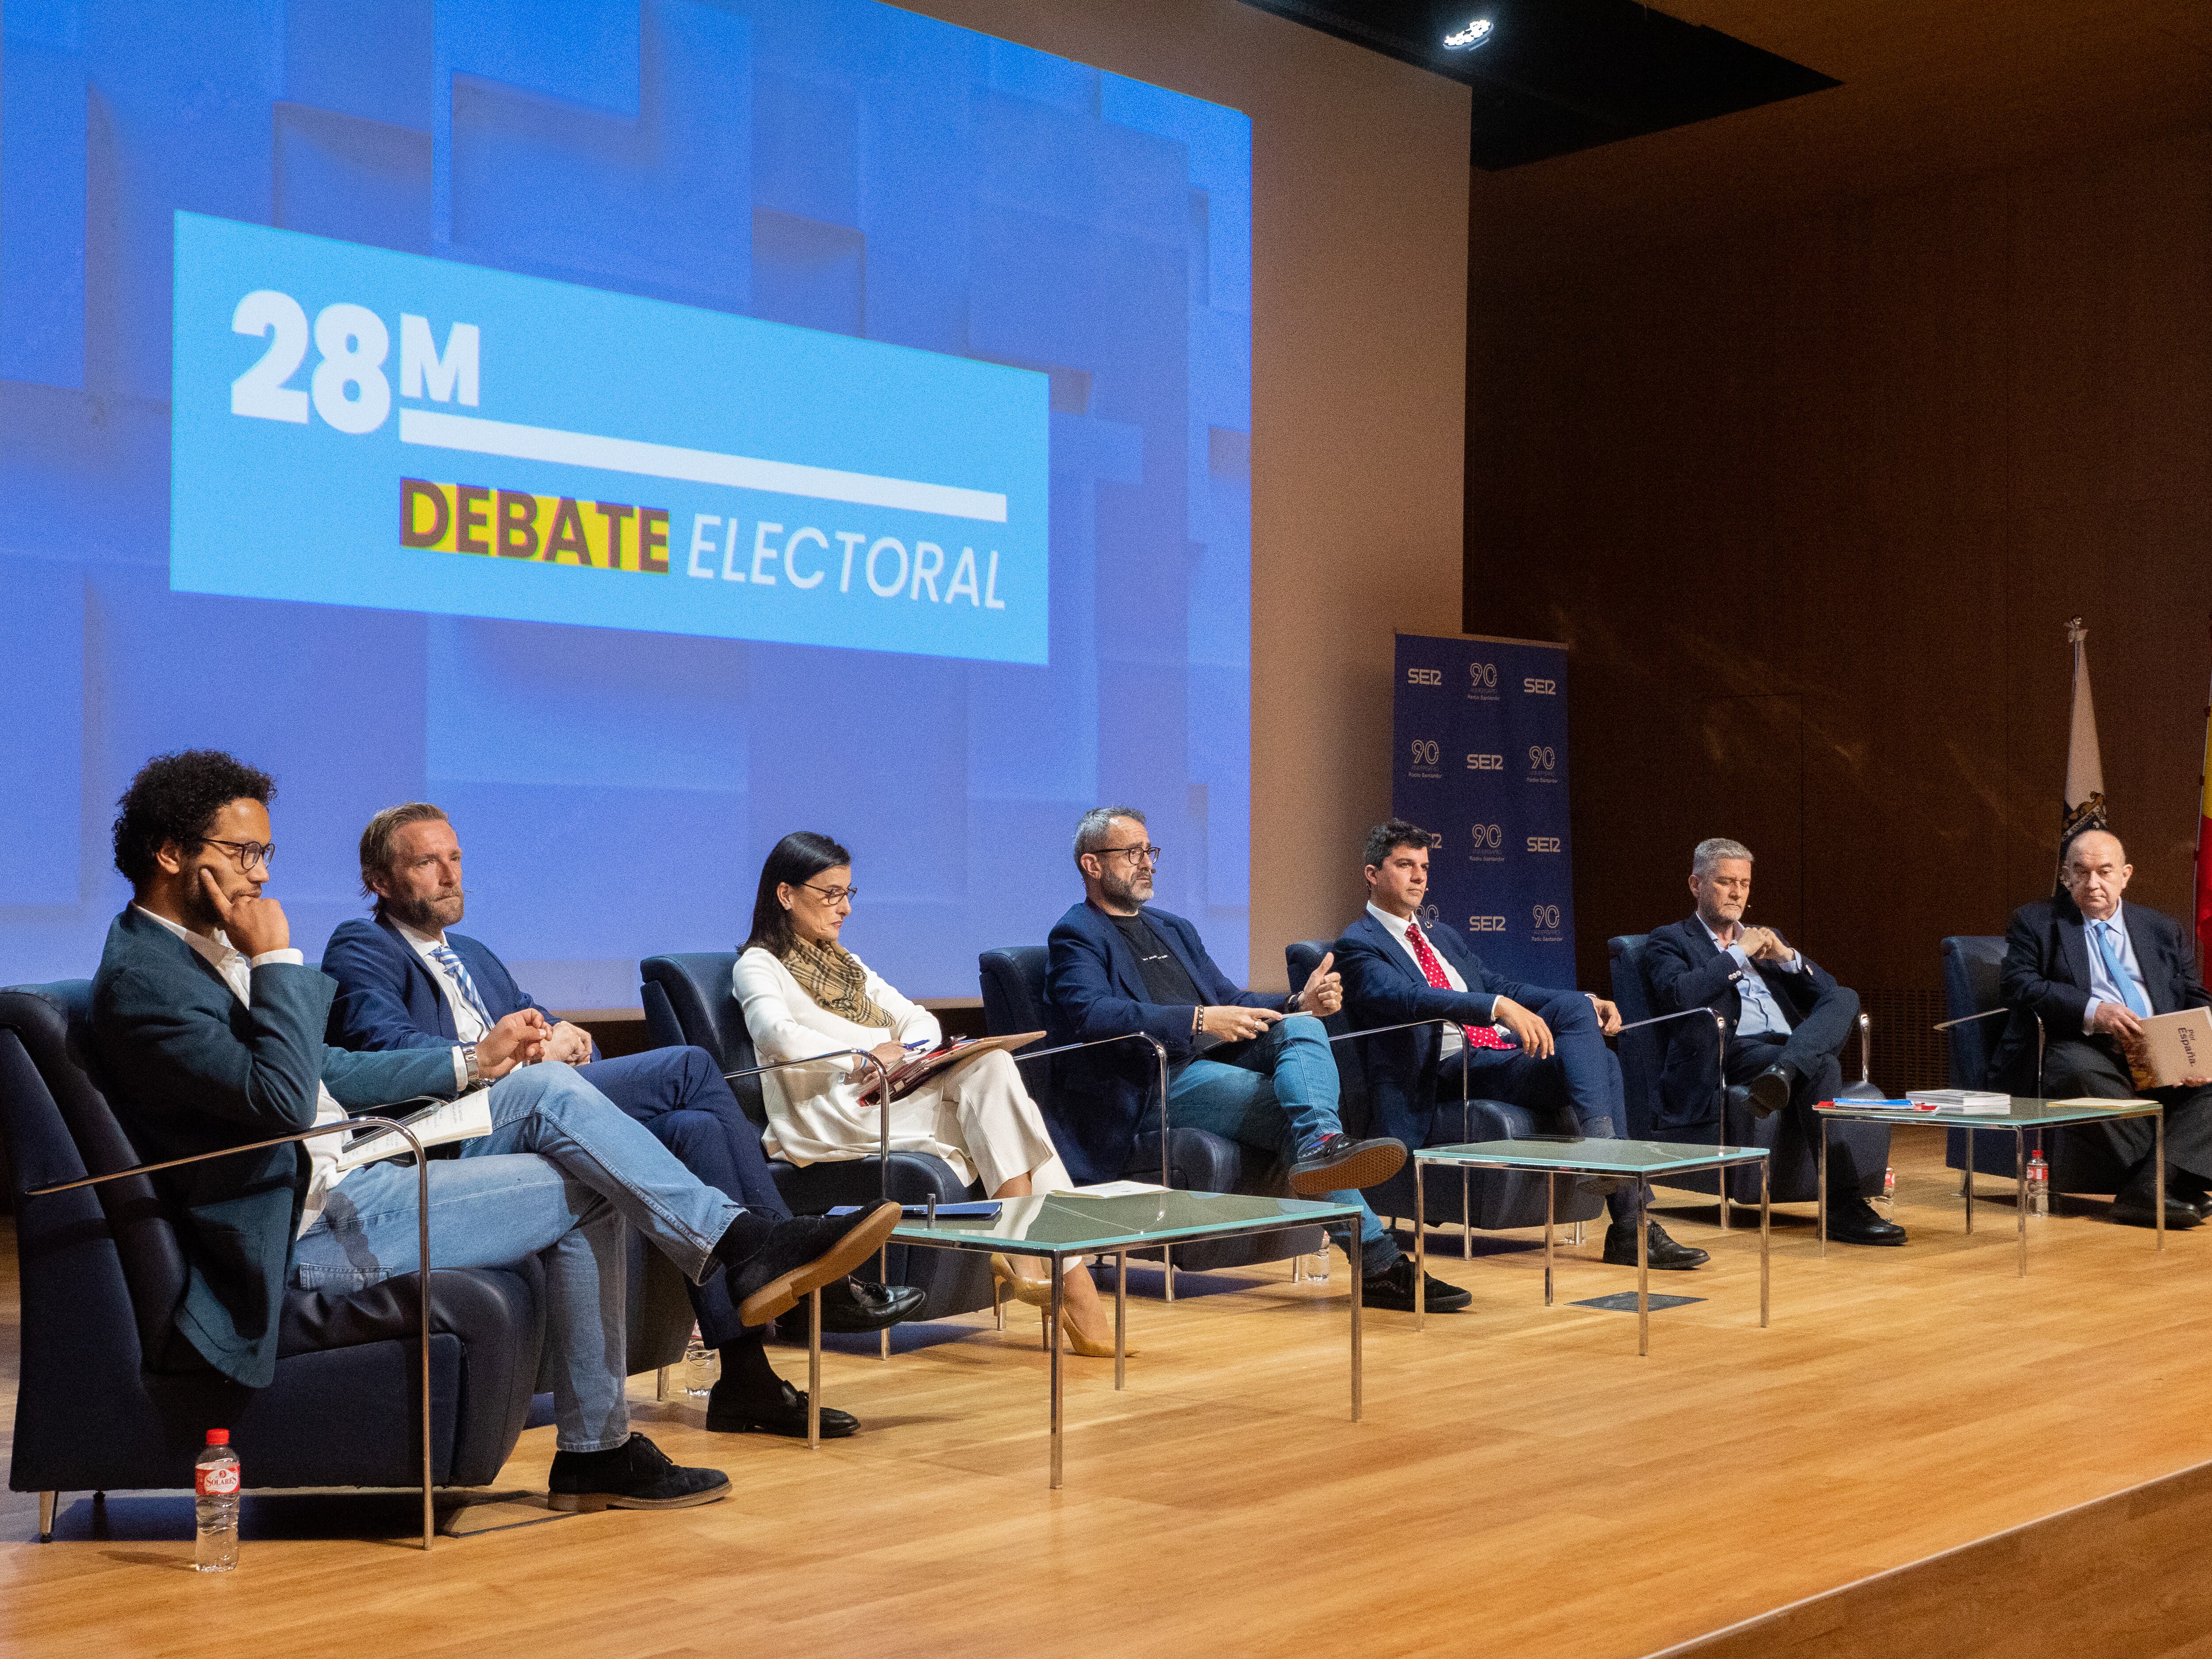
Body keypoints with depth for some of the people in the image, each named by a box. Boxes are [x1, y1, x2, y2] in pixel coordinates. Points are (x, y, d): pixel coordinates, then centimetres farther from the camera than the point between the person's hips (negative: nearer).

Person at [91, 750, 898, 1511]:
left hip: (353, 1171, 10)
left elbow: (324, 1072, 20)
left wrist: (475, 1061, 15)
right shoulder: (140, 980, -17)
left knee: (550, 1088, -2)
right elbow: (287, 1101, -28)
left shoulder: (208, 942, 14)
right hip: (312, 1231, -10)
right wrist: (276, 959, -22)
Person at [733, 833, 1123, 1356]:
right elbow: (775, 1034, -14)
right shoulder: (758, 967, 9)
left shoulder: (849, 965, 32)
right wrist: (863, 1057, -22)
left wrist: (904, 1052, -4)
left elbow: (923, 1022, 20)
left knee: (991, 1062, -25)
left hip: (894, 1102, 7)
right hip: (829, 1117, -6)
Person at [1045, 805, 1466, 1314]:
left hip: (1219, 1059, 7)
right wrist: (1199, 1020, -31)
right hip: (1156, 1084, -7)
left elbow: (1231, 1001, 26)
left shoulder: (1173, 928, 32)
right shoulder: (1076, 936, 3)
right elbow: (1092, 1015, -19)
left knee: (1303, 1026, -26)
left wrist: (1299, 1003, 2)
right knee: (1295, 1109, -28)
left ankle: (1319, 1146, -55)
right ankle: (1377, 1263, -40)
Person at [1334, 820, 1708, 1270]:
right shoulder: (1359, 945, 0)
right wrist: (1499, 1007, -35)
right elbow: (1409, 998, -19)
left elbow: (1499, 986, 26)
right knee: (1576, 1056, -26)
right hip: (1450, 1072, -8)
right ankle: (1630, 1225, -32)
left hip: (1504, 1055, 8)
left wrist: (1586, 1002, 8)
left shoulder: (1442, 936, 29)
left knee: (1602, 1060, -21)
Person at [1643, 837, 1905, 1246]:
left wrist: (1787, 957, 4)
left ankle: (1780, 1075, -49)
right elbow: (1679, 995, -12)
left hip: (1798, 1047, 6)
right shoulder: (1670, 941, 13)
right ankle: (1844, 1206, -46)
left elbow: (1828, 994, 23)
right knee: (1821, 1069, -35)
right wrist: (1739, 954, -5)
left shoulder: (1767, 938, 32)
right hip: (1734, 1055, -6)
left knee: (1846, 998, -25)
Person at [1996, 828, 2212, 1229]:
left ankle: (2150, 1187, -35)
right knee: (2079, 1069, -38)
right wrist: (2092, 1011, -19)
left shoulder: (2164, 929, 22)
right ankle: (2173, 1181, -32)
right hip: (2088, 1050, -4)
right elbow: (2016, 984, -4)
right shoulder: (2035, 921, 12)